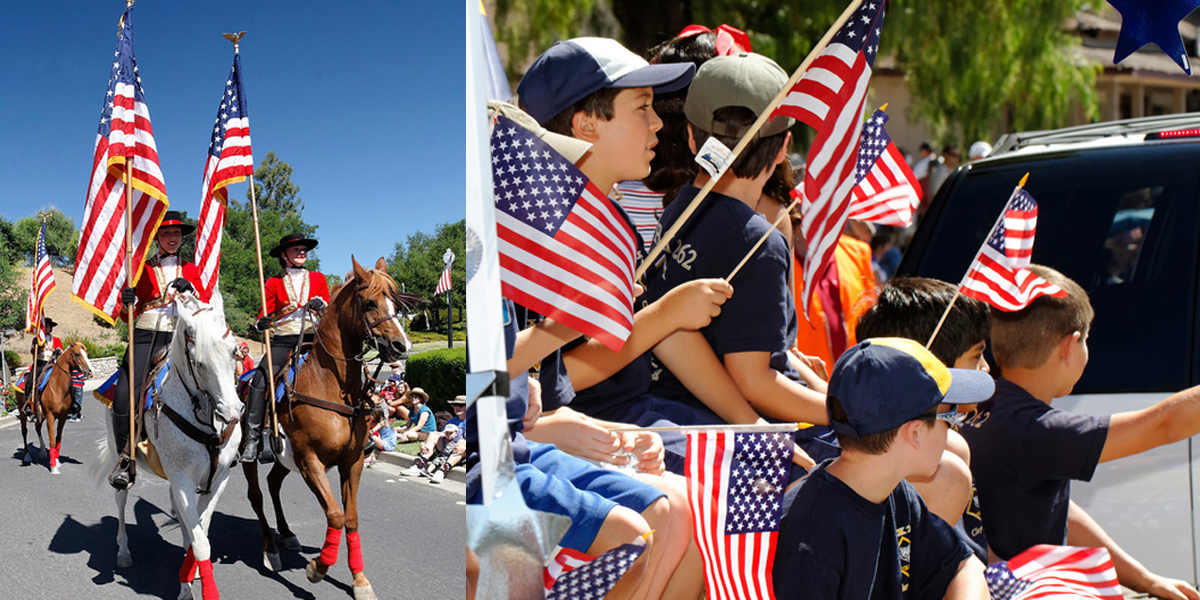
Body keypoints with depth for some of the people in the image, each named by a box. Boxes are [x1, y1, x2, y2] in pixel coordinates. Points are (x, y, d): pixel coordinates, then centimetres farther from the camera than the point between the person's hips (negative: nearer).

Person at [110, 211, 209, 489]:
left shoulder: (191, 270, 18)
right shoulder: (141, 267, 14)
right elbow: (127, 314, 10)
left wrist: (190, 289, -9)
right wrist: (127, 302, -13)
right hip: (145, 338, -1)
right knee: (124, 396, -22)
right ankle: (126, 459, -4)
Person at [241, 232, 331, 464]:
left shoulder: (318, 279, 16)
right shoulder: (274, 283, 13)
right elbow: (265, 313, 9)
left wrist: (321, 305, -8)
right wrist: (261, 323, -14)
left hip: (313, 339, 1)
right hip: (283, 341, -1)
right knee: (259, 382, -22)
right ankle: (252, 440, -20)